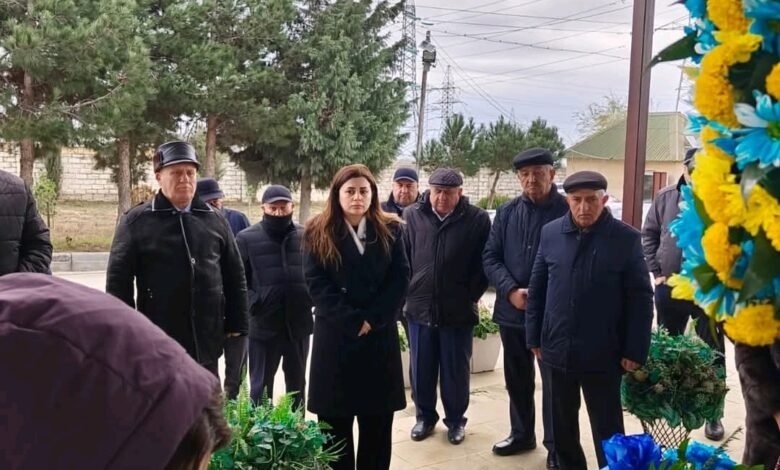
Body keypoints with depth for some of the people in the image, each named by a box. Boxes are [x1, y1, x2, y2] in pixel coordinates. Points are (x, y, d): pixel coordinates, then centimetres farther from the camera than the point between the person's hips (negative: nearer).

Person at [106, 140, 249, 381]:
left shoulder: (214, 220, 6)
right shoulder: (136, 221, -4)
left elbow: (235, 275, 10)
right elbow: (118, 280, -5)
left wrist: (236, 323, 7)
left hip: (206, 342, 3)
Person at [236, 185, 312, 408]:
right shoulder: (247, 238, -2)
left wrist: (312, 298, -2)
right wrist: (252, 303, -14)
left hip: (298, 324, 3)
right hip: (263, 326, -2)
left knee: (297, 385, 16)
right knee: (261, 386, 9)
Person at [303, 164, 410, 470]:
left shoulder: (390, 231, 6)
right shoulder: (318, 234, 1)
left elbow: (400, 279, -1)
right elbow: (317, 284, -7)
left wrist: (373, 320, -12)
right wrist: (353, 321, -14)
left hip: (380, 336, 2)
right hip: (335, 337, -1)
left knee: (377, 425, 9)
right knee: (335, 424, 6)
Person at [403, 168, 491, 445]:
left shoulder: (477, 219, -6)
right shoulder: (412, 216, 1)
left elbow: (484, 262, -1)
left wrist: (472, 295, -2)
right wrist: (408, 291, 4)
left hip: (458, 310, -2)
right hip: (420, 308, 2)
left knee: (455, 371, 10)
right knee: (421, 369, 13)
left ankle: (456, 420, 28)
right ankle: (425, 416, 31)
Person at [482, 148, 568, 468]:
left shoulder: (569, 211, -8)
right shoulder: (506, 212, 6)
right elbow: (490, 257, 4)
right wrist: (511, 290, -11)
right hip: (512, 310, 4)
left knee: (554, 381, 7)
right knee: (517, 379, 17)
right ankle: (522, 434, 36)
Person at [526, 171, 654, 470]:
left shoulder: (627, 239, -8)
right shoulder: (550, 233, 1)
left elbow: (641, 298, -6)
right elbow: (536, 289, 6)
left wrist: (634, 351, -8)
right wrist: (535, 338, 5)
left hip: (603, 355, -3)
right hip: (557, 351, 3)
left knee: (608, 432, 8)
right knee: (562, 427, 17)